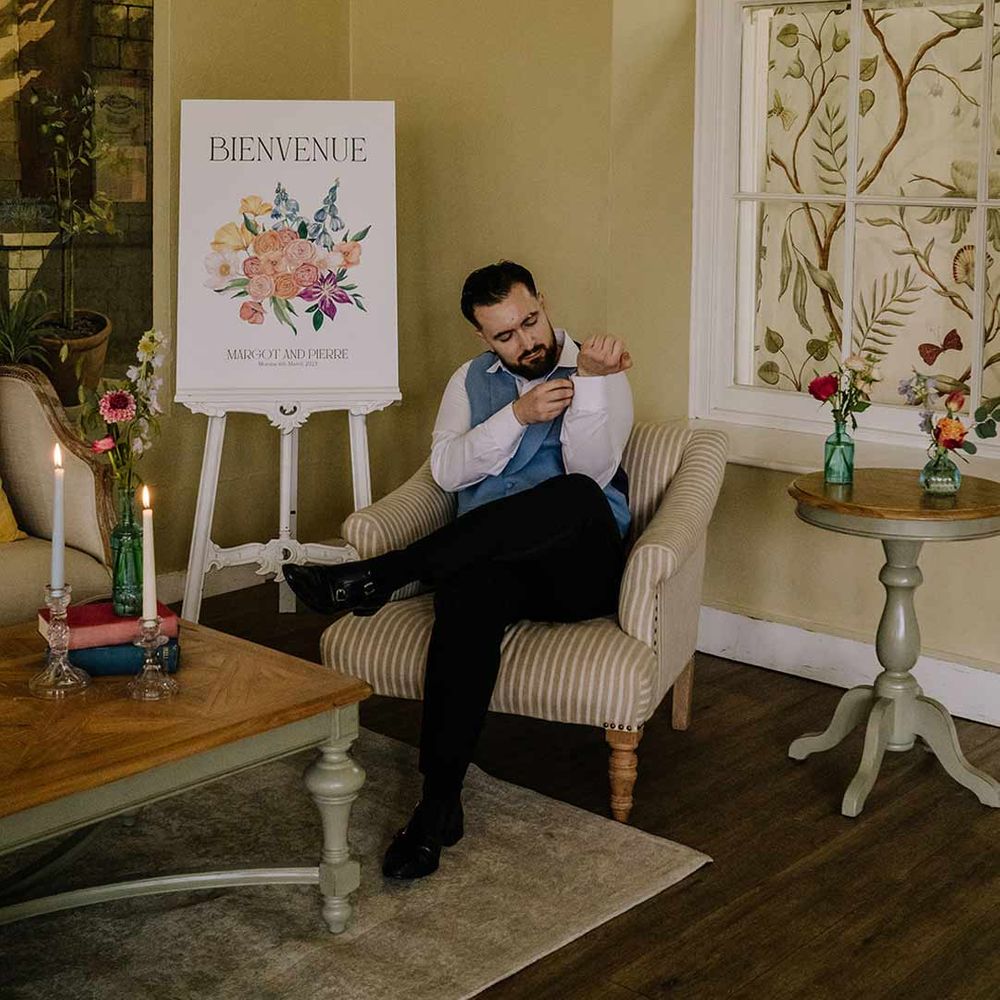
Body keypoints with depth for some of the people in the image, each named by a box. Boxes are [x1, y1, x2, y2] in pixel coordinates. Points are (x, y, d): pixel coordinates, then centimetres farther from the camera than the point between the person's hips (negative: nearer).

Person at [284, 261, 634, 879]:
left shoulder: (601, 377, 9)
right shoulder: (473, 381, 19)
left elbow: (591, 474, -9)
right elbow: (448, 472, 2)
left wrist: (590, 380, -21)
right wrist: (517, 415, -11)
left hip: (579, 569, -1)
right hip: (489, 556, 1)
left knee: (578, 497, -37)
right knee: (470, 590, -37)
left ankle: (379, 576, -35)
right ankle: (439, 804, -36)